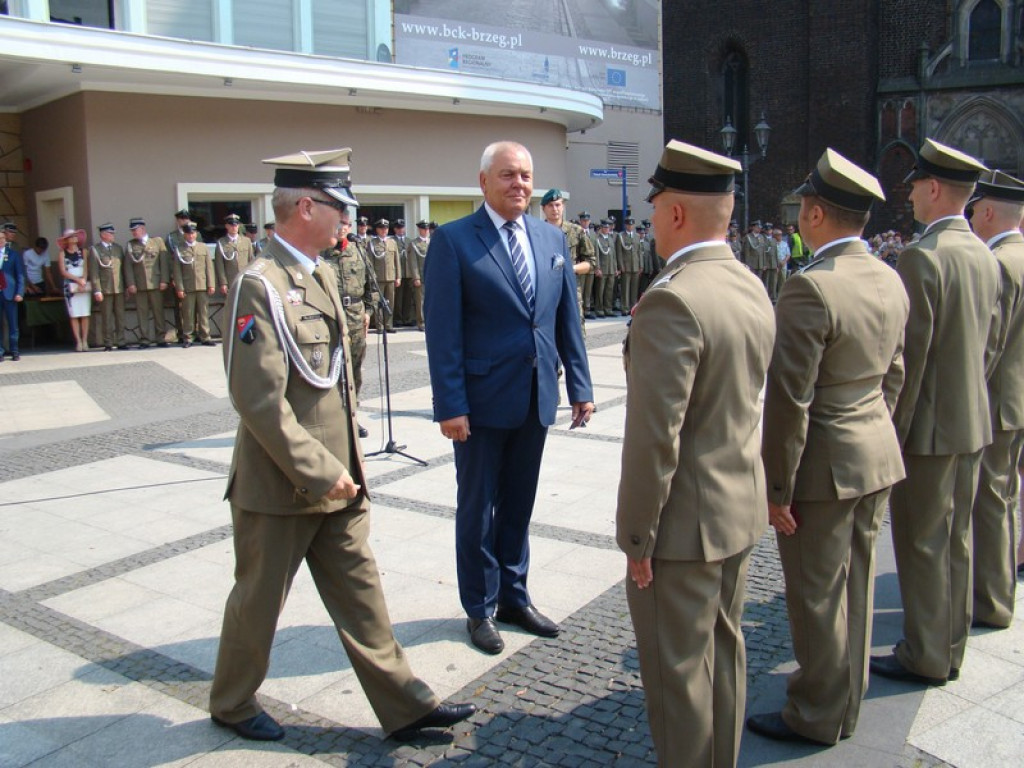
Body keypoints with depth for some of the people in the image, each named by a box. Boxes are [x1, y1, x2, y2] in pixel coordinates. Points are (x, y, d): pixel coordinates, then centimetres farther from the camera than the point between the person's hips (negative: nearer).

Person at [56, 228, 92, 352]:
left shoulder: (83, 252, 11)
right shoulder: (63, 254, 7)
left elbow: (86, 269, 4)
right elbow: (63, 272, 0)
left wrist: (83, 281, -12)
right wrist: (78, 279, -10)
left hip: (84, 286, 1)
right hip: (70, 286, -1)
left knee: (85, 315, -4)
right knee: (74, 315, -4)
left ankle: (85, 341, -1)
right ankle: (78, 342, -3)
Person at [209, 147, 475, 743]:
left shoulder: (322, 278, 10)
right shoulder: (261, 286, -18)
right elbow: (259, 398, -24)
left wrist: (348, 465, 16)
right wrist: (318, 472, -20)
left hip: (336, 482, 8)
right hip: (281, 488, -8)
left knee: (361, 593, 13)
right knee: (259, 601, 12)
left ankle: (405, 704, 22)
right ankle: (233, 703, 34)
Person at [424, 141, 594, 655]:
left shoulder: (553, 239, 8)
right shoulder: (453, 240, -8)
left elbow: (568, 319, 10)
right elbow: (443, 329, -11)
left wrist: (580, 387, 5)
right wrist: (450, 404, -16)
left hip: (536, 398, 5)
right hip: (482, 400, -4)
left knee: (518, 506, 17)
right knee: (477, 509, 10)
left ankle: (513, 597, 34)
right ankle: (480, 608, 27)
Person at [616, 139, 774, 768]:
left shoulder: (672, 300, -25)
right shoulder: (753, 288, 3)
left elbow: (655, 437, -25)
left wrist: (636, 535, -16)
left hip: (686, 523, -9)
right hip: (743, 507, 9)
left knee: (678, 669, 8)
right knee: (725, 648, 23)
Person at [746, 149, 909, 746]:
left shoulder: (809, 289, -24)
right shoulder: (890, 281, 3)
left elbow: (789, 401, -23)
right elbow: (894, 375, 13)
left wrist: (778, 487, -16)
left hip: (825, 467, -8)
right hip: (878, 456, 8)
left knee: (817, 596, 8)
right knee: (856, 586, 19)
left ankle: (817, 718, 25)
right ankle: (846, 707, 36)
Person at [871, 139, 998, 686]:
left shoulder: (921, 258, -19)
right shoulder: (984, 257, 8)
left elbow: (909, 355, -20)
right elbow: (984, 345, 14)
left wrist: (891, 430, -14)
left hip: (928, 425, -8)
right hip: (974, 421, 9)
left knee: (922, 545, 4)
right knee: (956, 540, 17)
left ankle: (925, 657, 15)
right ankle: (950, 650, 29)